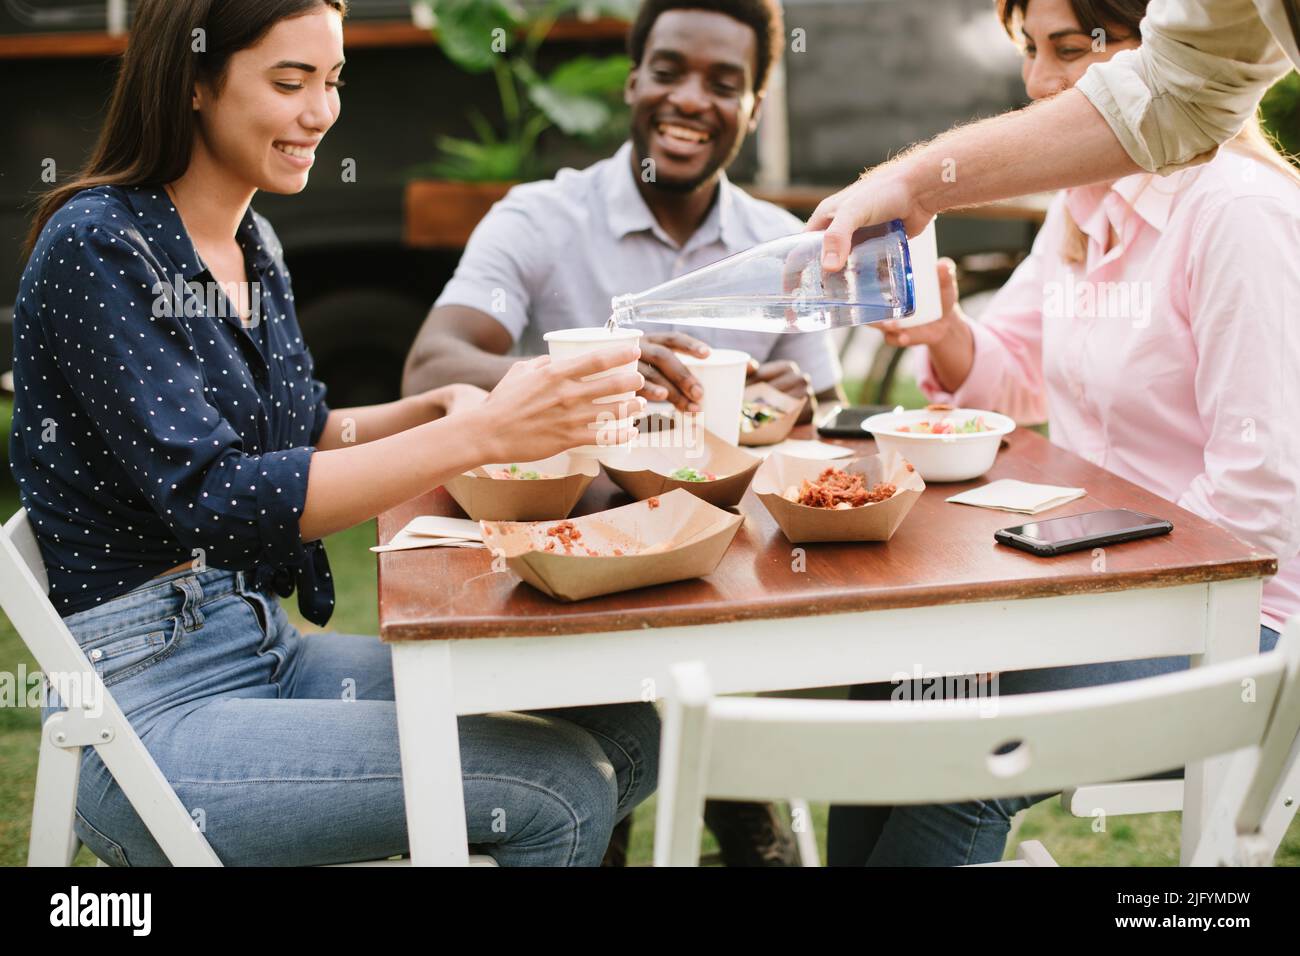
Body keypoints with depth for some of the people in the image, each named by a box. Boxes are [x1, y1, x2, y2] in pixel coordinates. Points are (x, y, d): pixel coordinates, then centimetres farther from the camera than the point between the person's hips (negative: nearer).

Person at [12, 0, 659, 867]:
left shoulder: (255, 243, 10)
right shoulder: (96, 246, -14)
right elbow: (210, 496, -23)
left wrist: (445, 405, 0)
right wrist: (477, 436, -30)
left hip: (271, 654, 8)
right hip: (150, 709, -8)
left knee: (627, 734, -4)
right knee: (560, 789, -18)